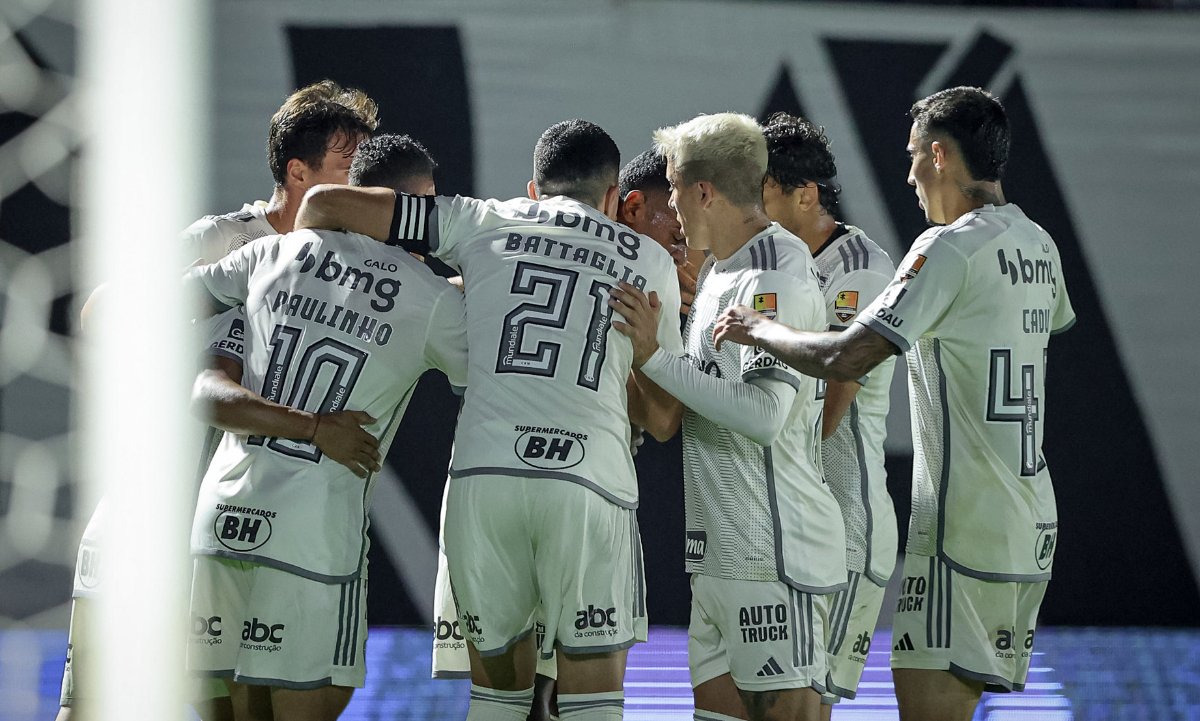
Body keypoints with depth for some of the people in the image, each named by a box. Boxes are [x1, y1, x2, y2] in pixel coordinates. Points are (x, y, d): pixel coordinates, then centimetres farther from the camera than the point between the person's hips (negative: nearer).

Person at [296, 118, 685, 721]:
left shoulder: (483, 223, 16)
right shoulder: (651, 261, 18)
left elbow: (324, 203, 17)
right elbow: (661, 419, 21)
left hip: (483, 473, 1)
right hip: (592, 482, -1)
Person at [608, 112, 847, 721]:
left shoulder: (776, 275, -12)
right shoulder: (717, 269, 18)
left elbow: (762, 414, -23)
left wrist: (654, 356, -20)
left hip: (773, 556, -10)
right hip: (718, 552, 10)